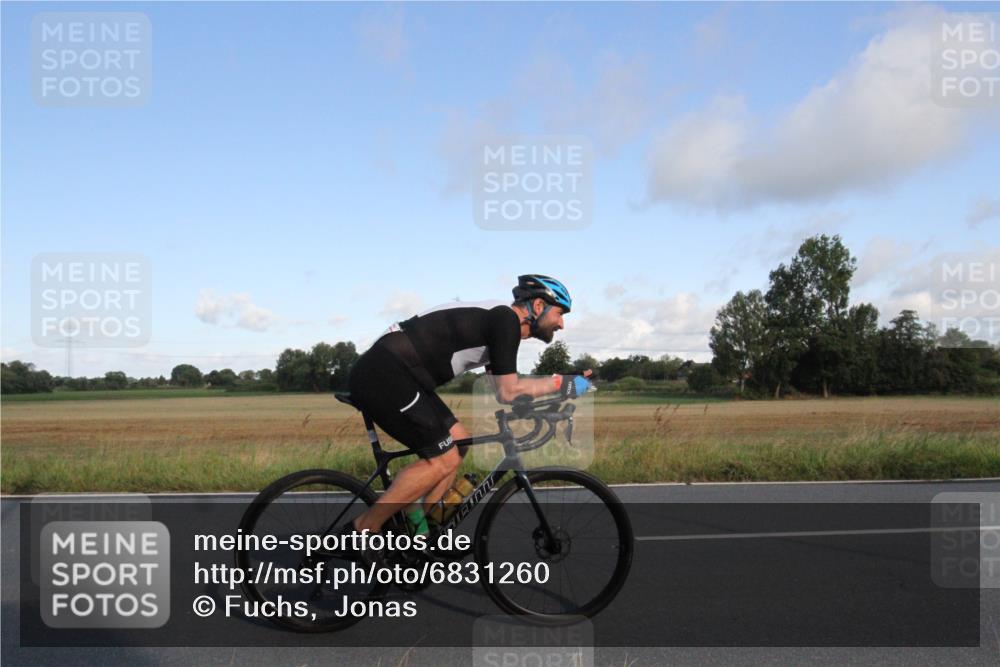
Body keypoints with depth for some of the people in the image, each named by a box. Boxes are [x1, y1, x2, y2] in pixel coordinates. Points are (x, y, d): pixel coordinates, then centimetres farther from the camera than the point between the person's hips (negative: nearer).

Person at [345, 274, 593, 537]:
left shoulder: (496, 322, 19)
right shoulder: (505, 318, -10)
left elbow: (502, 390, 17)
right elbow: (508, 392, -12)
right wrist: (564, 383, -2)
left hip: (389, 374, 10)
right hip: (383, 375, -10)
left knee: (459, 441, 14)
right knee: (443, 460, -8)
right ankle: (360, 532, -2)